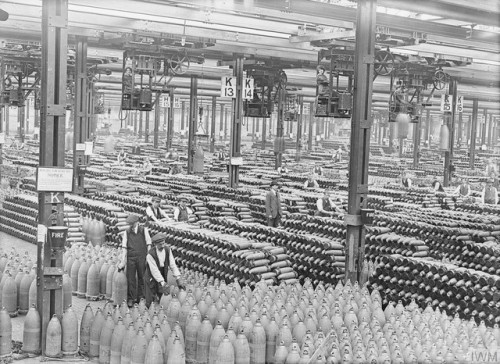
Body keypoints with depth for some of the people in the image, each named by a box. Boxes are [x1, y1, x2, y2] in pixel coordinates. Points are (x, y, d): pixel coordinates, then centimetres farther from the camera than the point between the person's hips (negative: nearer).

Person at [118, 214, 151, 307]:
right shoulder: (126, 233, 6)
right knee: (130, 278, -1)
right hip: (131, 258, 1)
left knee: (142, 278, 5)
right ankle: (130, 299, 3)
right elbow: (124, 248, 4)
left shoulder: (144, 230, 3)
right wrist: (122, 262, -1)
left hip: (141, 257, -1)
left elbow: (148, 245, 5)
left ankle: (140, 297, 15)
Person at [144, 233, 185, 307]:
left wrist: (178, 279, -17)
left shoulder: (167, 249, -9)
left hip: (162, 277, 4)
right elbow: (154, 270, -25)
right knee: (151, 302, -3)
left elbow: (172, 264, -9)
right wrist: (162, 283, -30)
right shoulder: (150, 254, -24)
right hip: (151, 278, -4)